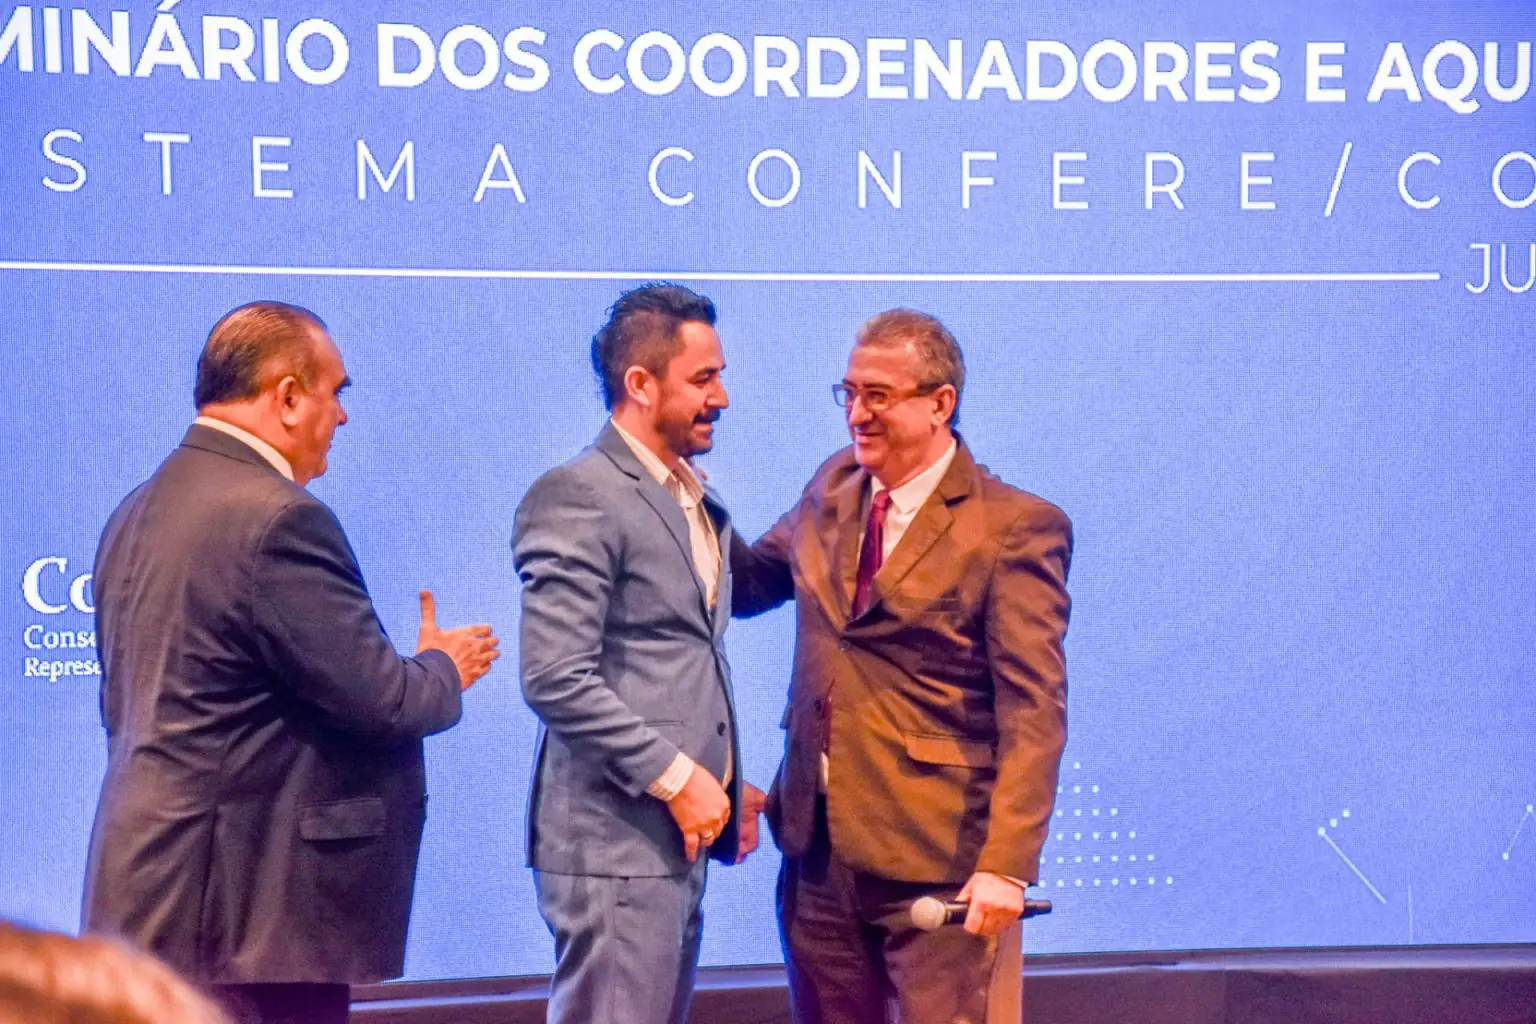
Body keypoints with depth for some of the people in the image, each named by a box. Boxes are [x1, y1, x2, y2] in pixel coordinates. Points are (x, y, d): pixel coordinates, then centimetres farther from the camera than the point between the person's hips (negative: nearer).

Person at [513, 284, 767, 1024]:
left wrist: (725, 784, 13)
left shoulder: (696, 503, 17)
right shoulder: (577, 498, -12)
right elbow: (556, 680, -19)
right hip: (614, 839, -9)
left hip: (679, 835, 9)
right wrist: (675, 777, -17)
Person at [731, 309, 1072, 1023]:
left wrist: (1006, 864, -22)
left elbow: (1033, 712, -14)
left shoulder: (1015, 528, -10)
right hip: (819, 848, 7)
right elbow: (750, 583, 24)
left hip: (937, 858, -6)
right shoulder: (832, 488, 10)